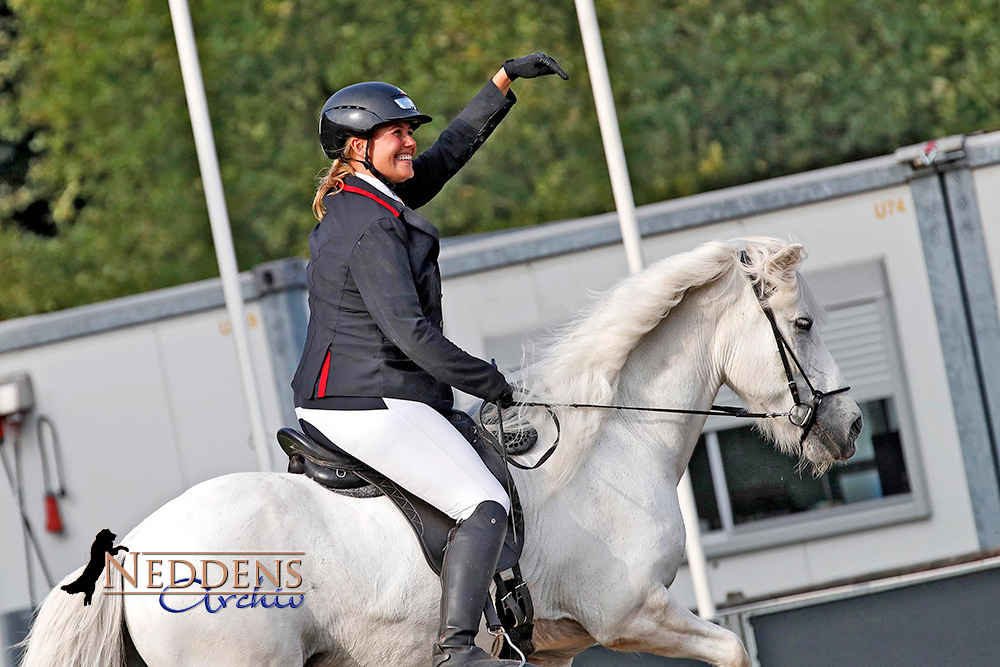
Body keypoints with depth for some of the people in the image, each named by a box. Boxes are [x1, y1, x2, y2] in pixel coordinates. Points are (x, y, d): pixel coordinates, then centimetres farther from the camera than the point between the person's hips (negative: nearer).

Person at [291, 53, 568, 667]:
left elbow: (451, 151, 21)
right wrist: (489, 382, -13)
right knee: (485, 504, -14)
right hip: (371, 404, -11)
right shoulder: (372, 229, -19)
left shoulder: (358, 201, 11)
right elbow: (412, 333, -24)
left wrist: (507, 79, 21)